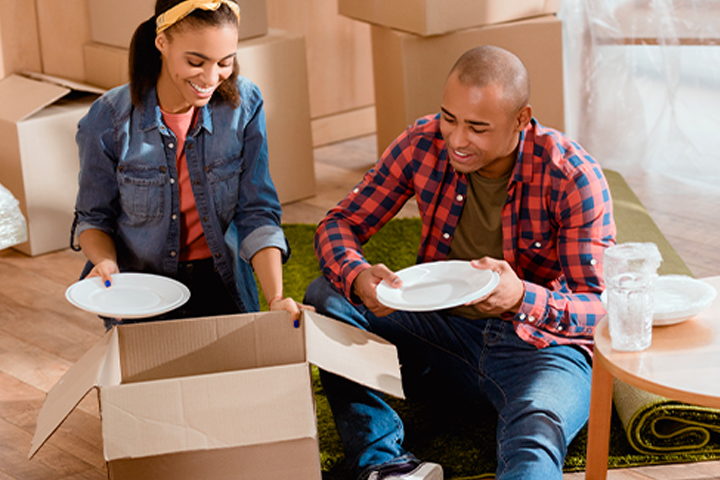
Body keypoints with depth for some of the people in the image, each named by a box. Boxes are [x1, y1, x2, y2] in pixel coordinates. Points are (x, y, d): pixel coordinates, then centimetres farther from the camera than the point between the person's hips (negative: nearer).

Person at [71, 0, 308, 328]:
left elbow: (256, 215, -8)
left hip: (221, 287, 1)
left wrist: (276, 299, -20)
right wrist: (105, 262, -21)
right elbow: (93, 217, 1)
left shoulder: (244, 105, -8)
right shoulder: (109, 121, -12)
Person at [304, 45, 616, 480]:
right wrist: (357, 277, -27)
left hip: (540, 344, -5)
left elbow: (601, 306, -16)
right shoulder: (424, 144, -7)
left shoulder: (573, 177, -16)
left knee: (535, 440, -38)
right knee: (325, 296, -15)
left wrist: (523, 299, -38)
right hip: (445, 335, 5)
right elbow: (339, 224, -1)